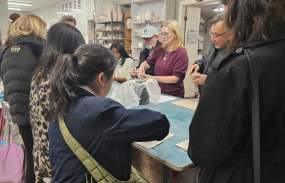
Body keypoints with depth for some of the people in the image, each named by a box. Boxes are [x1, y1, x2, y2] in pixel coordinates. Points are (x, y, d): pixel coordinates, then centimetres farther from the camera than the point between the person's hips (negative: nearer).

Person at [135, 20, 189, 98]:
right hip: (158, 93, 5)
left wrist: (152, 78, -23)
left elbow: (175, 78, -16)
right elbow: (147, 62, 16)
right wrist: (142, 67, -8)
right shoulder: (159, 50, 6)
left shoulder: (181, 53, -11)